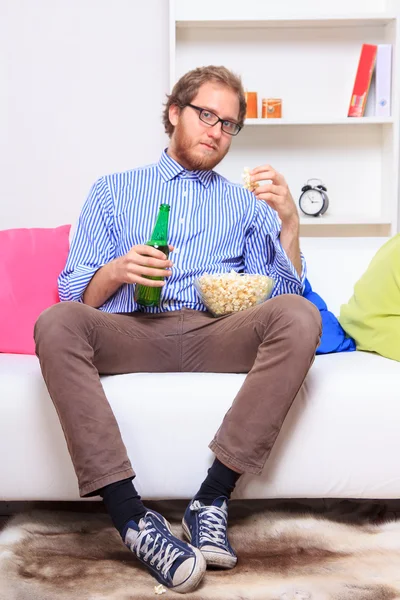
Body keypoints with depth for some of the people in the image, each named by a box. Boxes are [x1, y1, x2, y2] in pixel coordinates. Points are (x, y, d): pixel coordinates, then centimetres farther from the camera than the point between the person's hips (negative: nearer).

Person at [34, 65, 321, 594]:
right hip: (131, 332, 0)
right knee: (56, 323, -31)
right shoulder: (112, 192, 21)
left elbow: (281, 293, 12)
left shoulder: (247, 204, 23)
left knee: (299, 315, -28)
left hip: (216, 334, 1)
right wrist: (117, 271, -10)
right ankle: (130, 515, -32)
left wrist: (289, 221, -2)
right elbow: (73, 294, 12)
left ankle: (214, 496, -28)